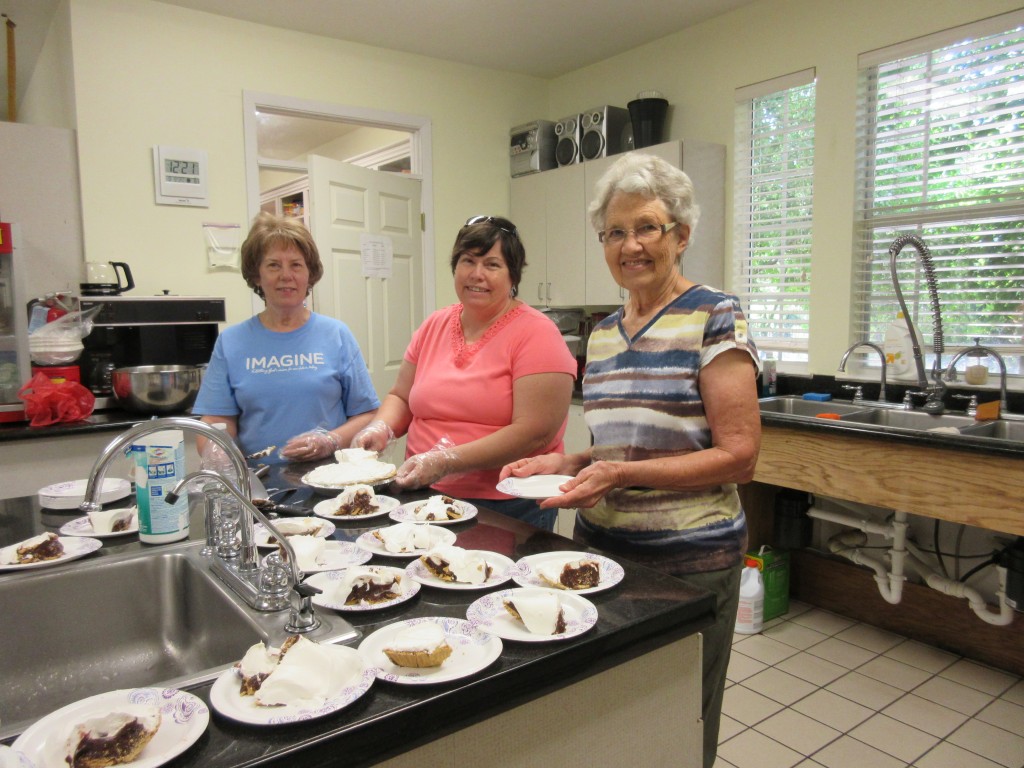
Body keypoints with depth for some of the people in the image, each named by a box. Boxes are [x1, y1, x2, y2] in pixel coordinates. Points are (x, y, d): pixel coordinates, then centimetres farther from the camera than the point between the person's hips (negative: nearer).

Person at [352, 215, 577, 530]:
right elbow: (401, 397, 16)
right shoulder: (434, 326, 7)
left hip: (510, 510, -5)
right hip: (427, 498, 5)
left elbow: (535, 432, -21)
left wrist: (446, 461, -26)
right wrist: (380, 428, -7)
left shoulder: (536, 333, -12)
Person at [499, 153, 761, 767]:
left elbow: (738, 456, -16)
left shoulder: (714, 318, -11)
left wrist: (621, 475, -23)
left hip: (689, 560, -6)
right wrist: (568, 464, 0)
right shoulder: (603, 332, 8)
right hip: (601, 544, 6)